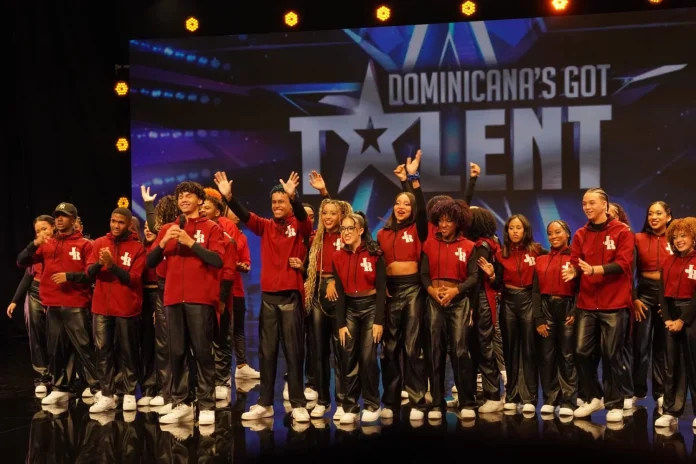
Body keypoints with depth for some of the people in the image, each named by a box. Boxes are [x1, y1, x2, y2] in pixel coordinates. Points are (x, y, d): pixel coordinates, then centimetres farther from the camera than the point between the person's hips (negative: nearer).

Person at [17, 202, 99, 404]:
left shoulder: (84, 244, -1)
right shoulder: (47, 244, 11)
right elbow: (22, 262, 6)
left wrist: (68, 276, -15)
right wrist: (34, 244, -10)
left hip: (76, 305, -5)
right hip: (53, 305, 5)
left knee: (83, 346, -3)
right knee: (56, 348, 8)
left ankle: (95, 385, 6)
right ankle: (60, 388, 16)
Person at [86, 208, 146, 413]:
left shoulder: (137, 248, -2)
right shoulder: (99, 243, 7)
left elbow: (133, 278, -10)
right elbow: (89, 272, 0)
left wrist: (112, 265, -22)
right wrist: (99, 263, -21)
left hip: (127, 308, -3)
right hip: (101, 306, 3)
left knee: (128, 352, 4)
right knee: (103, 351, 2)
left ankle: (130, 394, 11)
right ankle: (107, 395, 5)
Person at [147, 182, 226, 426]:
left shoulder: (211, 228, 5)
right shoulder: (167, 229, 16)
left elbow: (218, 260, -9)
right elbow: (150, 262, 11)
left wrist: (191, 242, -14)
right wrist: (163, 242, -6)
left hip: (201, 299, -4)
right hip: (173, 298, 4)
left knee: (203, 352, -5)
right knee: (176, 352, 4)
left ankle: (206, 406, -2)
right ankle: (180, 404, 10)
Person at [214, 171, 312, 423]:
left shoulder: (298, 226, -1)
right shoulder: (266, 227, 8)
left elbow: (303, 216, -22)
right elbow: (244, 215, -5)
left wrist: (293, 196, -40)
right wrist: (228, 196, -22)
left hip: (291, 296, -4)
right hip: (268, 296, 4)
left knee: (293, 351, 1)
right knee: (267, 351, 8)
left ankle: (298, 404, 6)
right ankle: (265, 403, 15)